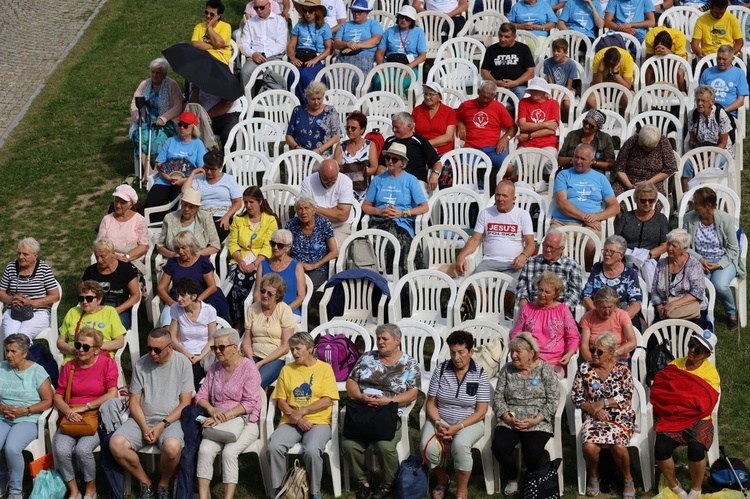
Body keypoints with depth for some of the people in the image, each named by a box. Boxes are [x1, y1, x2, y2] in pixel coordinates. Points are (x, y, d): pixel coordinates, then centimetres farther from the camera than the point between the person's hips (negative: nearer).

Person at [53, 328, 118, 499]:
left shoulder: (107, 364, 0)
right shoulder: (69, 367, 11)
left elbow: (112, 394, -11)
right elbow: (58, 396, 9)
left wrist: (85, 407, -13)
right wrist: (68, 411, -12)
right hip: (71, 419, 3)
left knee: (82, 449, -30)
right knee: (61, 450, -26)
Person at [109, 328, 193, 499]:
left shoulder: (183, 363, -3)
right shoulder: (140, 364, 3)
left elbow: (185, 403, -4)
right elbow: (134, 402, 5)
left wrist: (162, 425, -14)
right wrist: (145, 428, -11)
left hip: (171, 420, -3)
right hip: (142, 419, 3)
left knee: (172, 446, -36)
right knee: (116, 444, -24)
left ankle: (163, 484, -3)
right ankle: (145, 482, 1)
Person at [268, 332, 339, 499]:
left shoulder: (324, 368, 4)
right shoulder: (287, 370, 13)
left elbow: (327, 400, -5)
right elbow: (281, 401, 8)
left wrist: (302, 411, -13)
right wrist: (295, 418, -9)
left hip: (318, 421, -3)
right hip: (290, 422, 3)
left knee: (311, 450, -33)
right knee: (274, 447, -27)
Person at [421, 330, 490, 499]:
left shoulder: (480, 373, -7)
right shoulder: (440, 370, -1)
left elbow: (481, 411, -9)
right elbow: (431, 403, 2)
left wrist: (458, 427, -20)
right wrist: (437, 423, -17)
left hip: (469, 422, -2)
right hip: (441, 420, 2)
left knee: (460, 445, -36)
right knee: (428, 446, -28)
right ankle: (443, 480, 5)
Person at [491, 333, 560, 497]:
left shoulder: (545, 370, 0)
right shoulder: (506, 370, 9)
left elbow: (553, 401, -5)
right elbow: (498, 398, 6)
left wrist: (535, 421, -16)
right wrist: (508, 418, -11)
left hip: (537, 422, -3)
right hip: (509, 421, 3)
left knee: (533, 450, -30)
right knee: (499, 446, -26)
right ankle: (512, 478, 5)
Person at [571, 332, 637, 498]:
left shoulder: (622, 370, 1)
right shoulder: (584, 369, 5)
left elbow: (627, 397, -6)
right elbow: (576, 396, 4)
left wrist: (603, 403, -14)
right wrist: (593, 408, -11)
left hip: (620, 418, -1)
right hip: (594, 417, 1)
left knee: (618, 446, -32)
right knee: (589, 446, -30)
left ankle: (627, 479, -2)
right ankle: (593, 476, 3)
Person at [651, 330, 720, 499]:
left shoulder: (710, 373, 1)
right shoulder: (675, 365, 11)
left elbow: (703, 404, -10)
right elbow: (658, 390, 2)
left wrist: (674, 401, -7)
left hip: (698, 420, -2)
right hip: (672, 418, 2)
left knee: (696, 449, -32)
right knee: (660, 448, -26)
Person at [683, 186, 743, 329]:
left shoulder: (725, 219, -11)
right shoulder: (689, 218, -6)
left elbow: (733, 249, -5)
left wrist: (718, 265, -17)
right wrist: (699, 259, -16)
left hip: (723, 261, -1)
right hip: (699, 260, 2)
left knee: (720, 285, -32)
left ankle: (732, 313, 2)